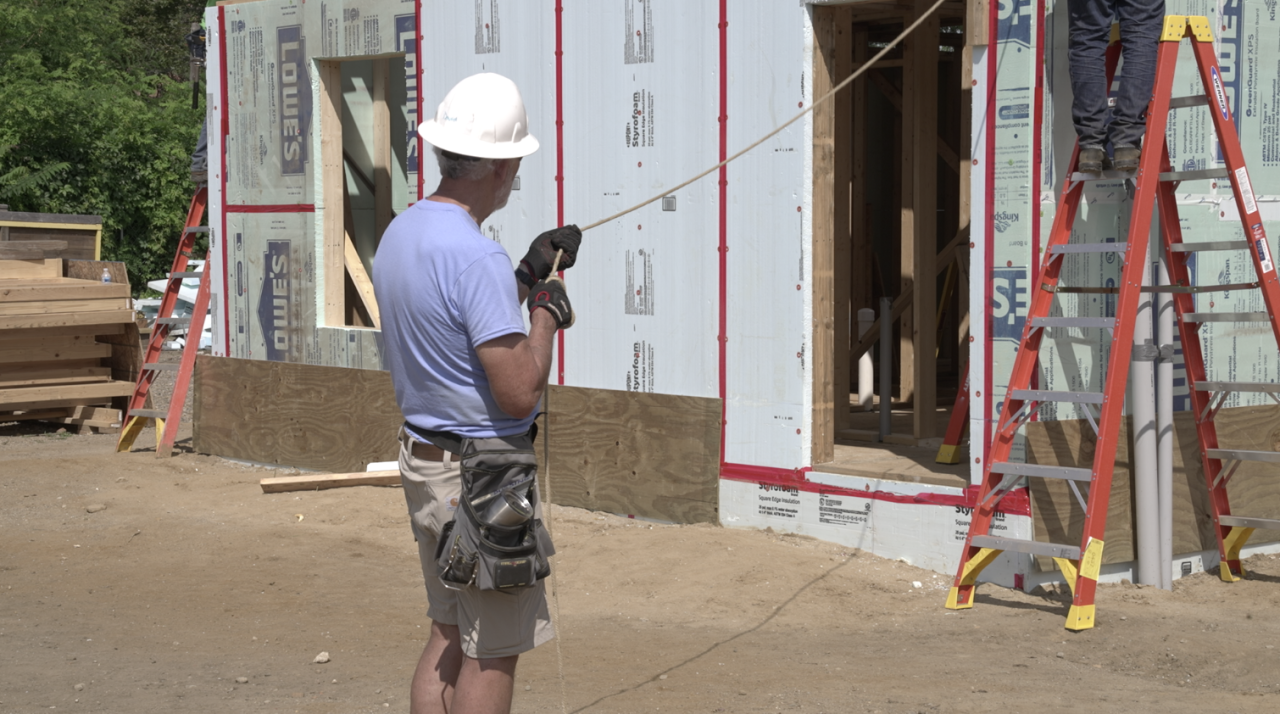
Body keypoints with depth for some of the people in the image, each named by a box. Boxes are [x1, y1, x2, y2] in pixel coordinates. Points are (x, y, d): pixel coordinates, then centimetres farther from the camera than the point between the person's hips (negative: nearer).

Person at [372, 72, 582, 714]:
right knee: (493, 653, 1)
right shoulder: (477, 259, -24)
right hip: (482, 474, -9)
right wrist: (547, 311, -8)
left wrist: (528, 274, 17)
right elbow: (518, 393, -24)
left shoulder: (398, 235, 6)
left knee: (449, 634, 18)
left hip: (424, 459, 9)